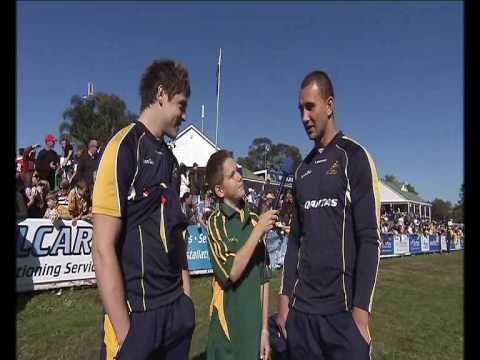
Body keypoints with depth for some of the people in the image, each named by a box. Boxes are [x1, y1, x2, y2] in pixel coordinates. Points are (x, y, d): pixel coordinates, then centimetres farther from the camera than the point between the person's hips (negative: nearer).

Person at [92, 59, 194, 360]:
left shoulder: (170, 159, 8)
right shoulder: (123, 148, -14)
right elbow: (103, 248, -18)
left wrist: (187, 295, 11)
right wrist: (124, 331, -16)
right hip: (136, 313, -7)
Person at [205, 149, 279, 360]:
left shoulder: (254, 221, 2)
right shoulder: (216, 222, -12)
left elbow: (264, 279, 4)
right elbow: (230, 273, -21)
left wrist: (264, 329, 3)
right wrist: (258, 231, -18)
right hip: (227, 330, -4)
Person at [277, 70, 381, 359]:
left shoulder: (355, 158, -6)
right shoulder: (303, 170, 11)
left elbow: (370, 239, -11)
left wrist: (361, 308, -15)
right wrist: (285, 296, 7)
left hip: (343, 310, -5)